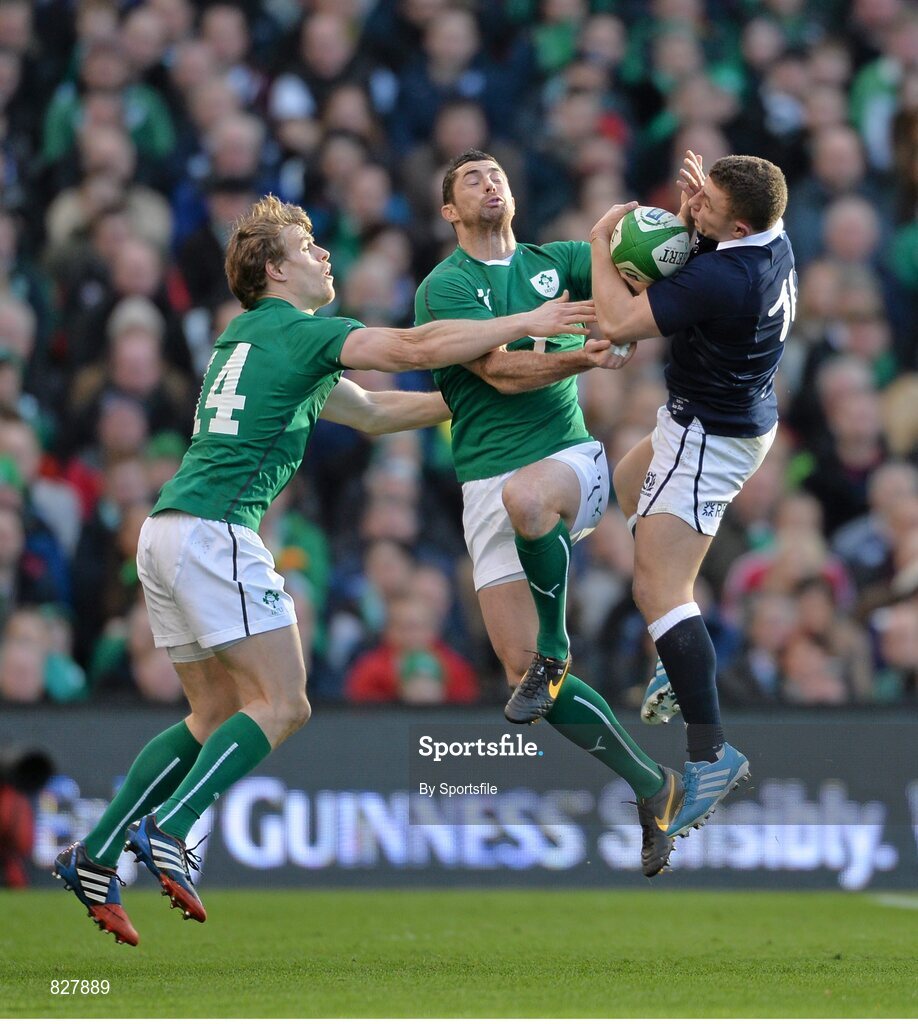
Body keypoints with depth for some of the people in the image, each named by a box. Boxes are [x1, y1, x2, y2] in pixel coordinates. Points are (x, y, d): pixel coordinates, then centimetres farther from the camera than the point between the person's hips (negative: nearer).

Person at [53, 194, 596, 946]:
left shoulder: (254, 340, 26)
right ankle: (167, 831, -19)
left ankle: (96, 855, 7)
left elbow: (372, 412, 33)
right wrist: (525, 323, -5)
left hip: (167, 529, 9)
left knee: (218, 715, 13)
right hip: (214, 529, -9)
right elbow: (414, 348, -11)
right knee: (282, 705, -8)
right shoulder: (296, 331, -2)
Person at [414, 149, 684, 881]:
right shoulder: (443, 287, 1)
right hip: (485, 482, 0)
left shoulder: (556, 263, 13)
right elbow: (502, 372, -11)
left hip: (571, 457, 0)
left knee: (525, 496, -39)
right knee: (519, 664, -9)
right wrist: (579, 359, -27)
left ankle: (555, 653, -16)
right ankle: (651, 786, 7)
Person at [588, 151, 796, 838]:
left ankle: (710, 751, -22)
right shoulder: (775, 242, -5)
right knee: (624, 491, 33)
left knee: (660, 590, -15)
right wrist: (694, 211, -7)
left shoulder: (723, 279, -33)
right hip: (748, 416, 11)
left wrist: (600, 241, -15)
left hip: (709, 439, -11)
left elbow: (617, 323, -28)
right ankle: (682, 670, 37)